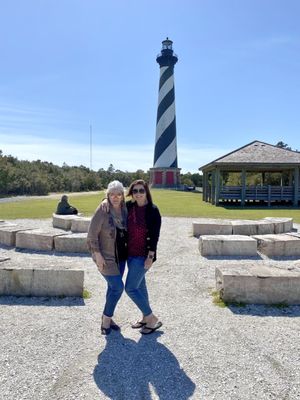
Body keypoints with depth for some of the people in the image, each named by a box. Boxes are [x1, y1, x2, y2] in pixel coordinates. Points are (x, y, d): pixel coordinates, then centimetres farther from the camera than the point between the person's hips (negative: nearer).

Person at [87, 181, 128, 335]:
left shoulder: (124, 209, -1)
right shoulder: (102, 211, -17)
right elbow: (92, 235, -15)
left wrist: (127, 249, 9)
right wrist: (98, 255, -18)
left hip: (120, 256, 6)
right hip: (105, 257, -6)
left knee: (113, 287, 14)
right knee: (118, 287, -7)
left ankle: (107, 318, 33)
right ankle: (106, 320, 13)